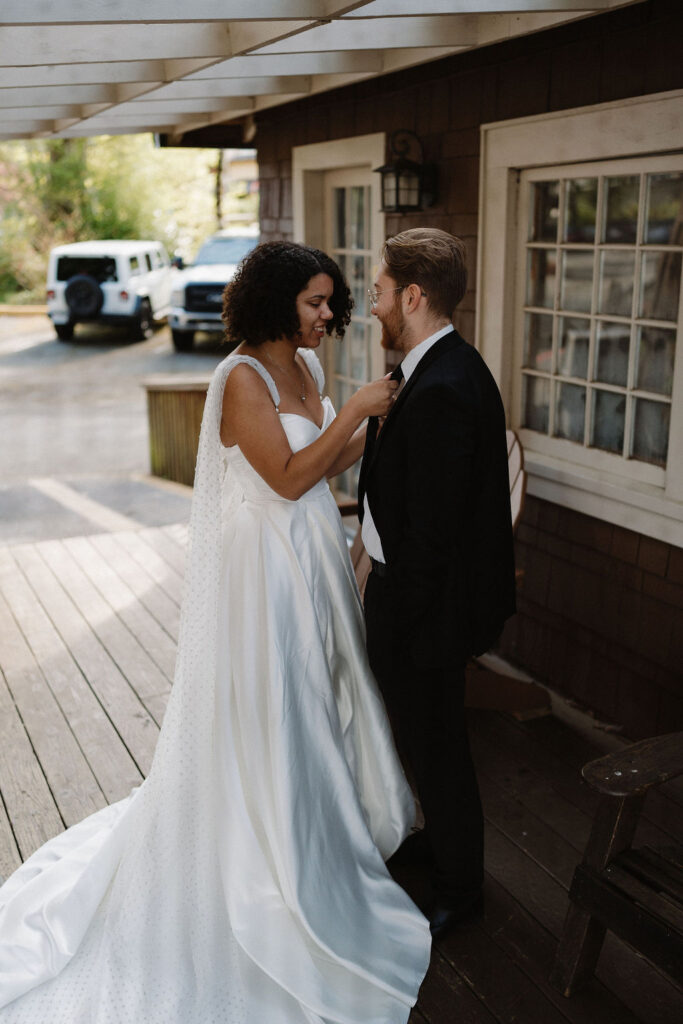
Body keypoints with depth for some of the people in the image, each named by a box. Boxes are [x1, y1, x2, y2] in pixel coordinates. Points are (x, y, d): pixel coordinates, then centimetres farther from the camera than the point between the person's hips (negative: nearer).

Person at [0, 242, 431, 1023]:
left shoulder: (306, 366, 7)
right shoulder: (242, 377, -19)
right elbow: (289, 477, -24)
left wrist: (386, 420, 2)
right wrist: (355, 410, -20)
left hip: (313, 554, 9)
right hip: (264, 560, -9)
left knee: (313, 693, 21)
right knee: (262, 709, 7)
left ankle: (320, 820, 43)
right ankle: (269, 854, 27)